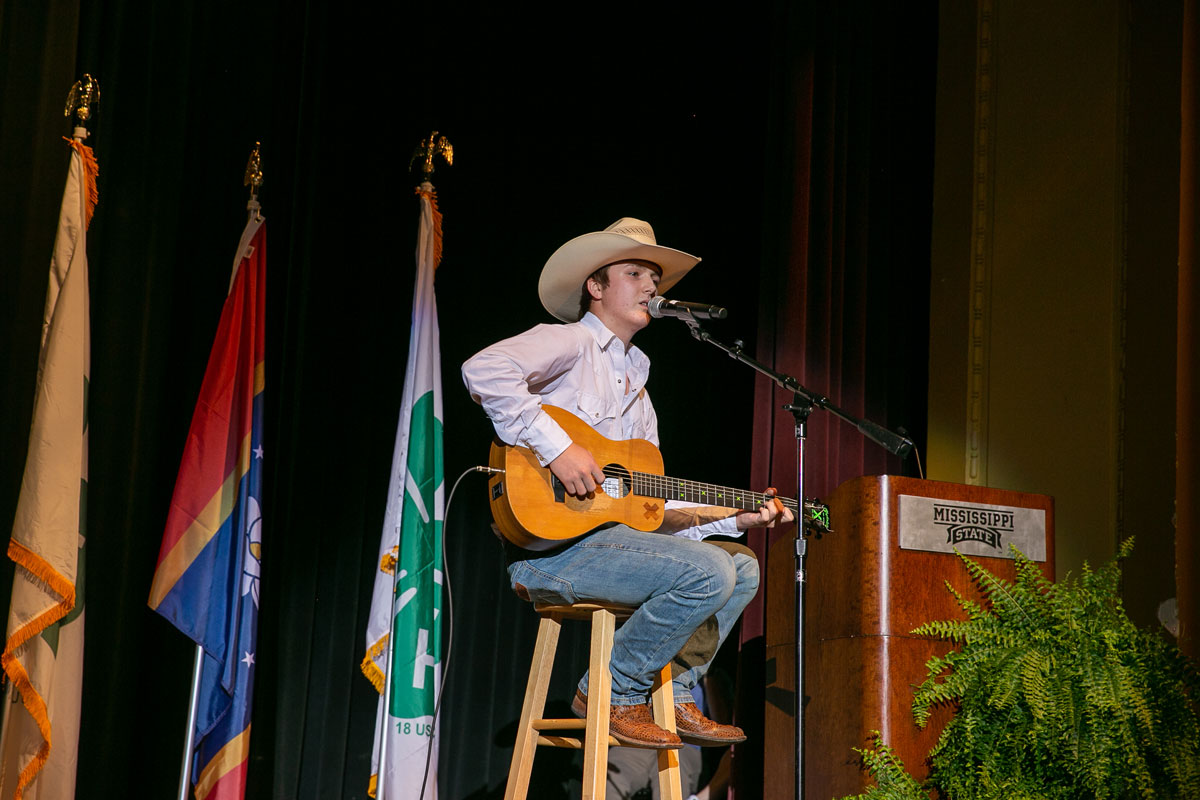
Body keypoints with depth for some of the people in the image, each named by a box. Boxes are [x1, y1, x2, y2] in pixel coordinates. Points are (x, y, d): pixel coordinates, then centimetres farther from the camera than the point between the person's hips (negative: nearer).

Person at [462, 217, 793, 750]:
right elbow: (483, 370, -23)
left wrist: (736, 517, 12)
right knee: (707, 573, -23)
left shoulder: (636, 383, 26)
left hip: (609, 531, 9)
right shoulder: (571, 343, -1)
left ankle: (671, 695, 7)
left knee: (742, 566, 8)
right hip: (549, 543, -9)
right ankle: (613, 693, -7)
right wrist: (556, 446, -26)